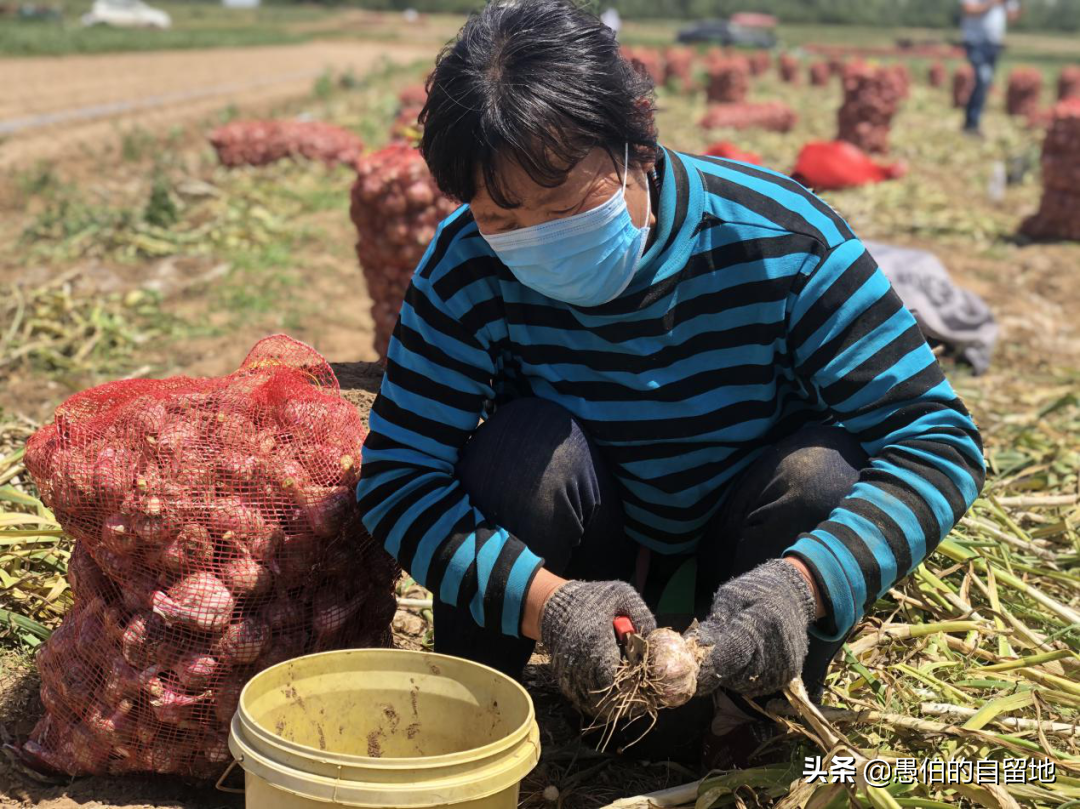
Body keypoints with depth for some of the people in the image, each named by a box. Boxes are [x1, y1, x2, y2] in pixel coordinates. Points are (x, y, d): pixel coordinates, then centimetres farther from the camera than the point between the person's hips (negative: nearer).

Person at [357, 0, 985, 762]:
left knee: (825, 470, -29)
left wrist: (801, 582, -44)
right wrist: (546, 600, -43)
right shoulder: (467, 270, -22)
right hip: (581, 561, 0)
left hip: (738, 572, 1)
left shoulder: (782, 239, -25)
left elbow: (937, 436, -26)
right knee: (527, 441, -30)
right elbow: (394, 475, -25)